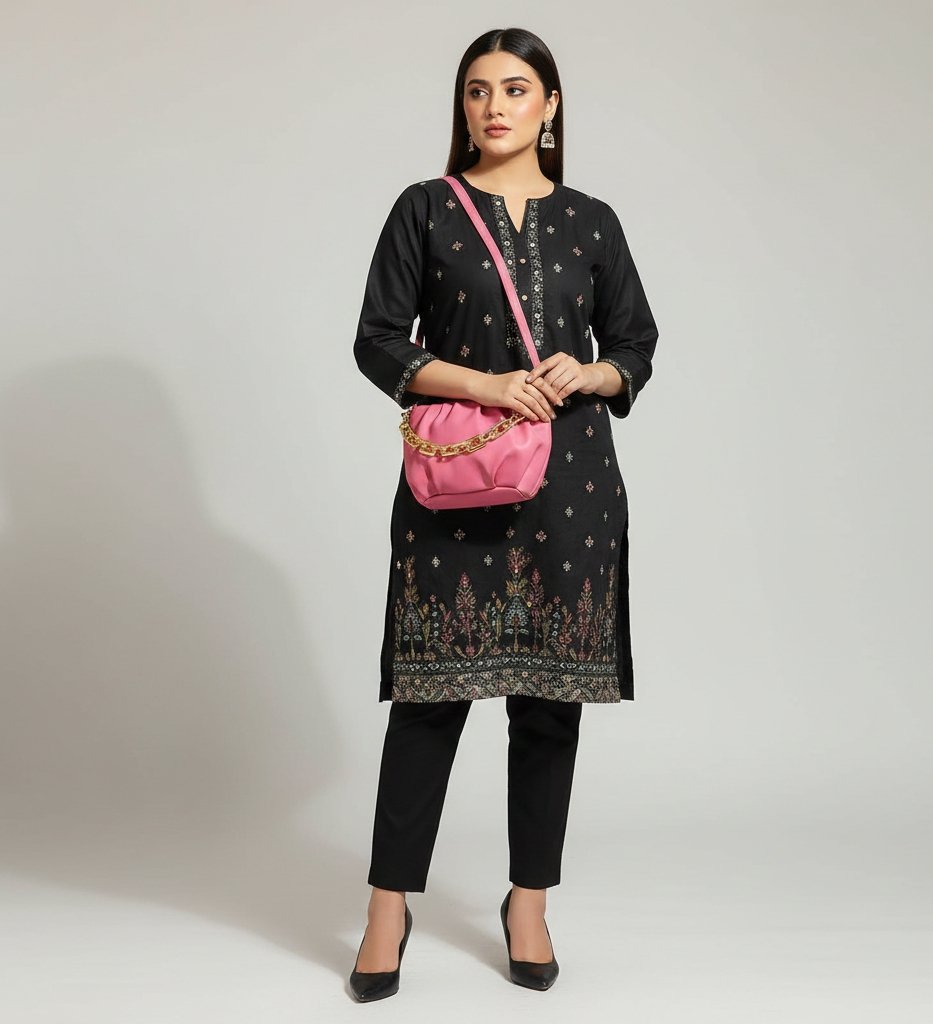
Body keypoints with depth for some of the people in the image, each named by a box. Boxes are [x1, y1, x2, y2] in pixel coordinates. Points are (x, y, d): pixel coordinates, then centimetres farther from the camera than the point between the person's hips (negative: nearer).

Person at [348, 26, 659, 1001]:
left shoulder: (591, 221, 11)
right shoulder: (425, 210, 6)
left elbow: (637, 345, 14)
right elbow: (377, 340, 1)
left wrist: (587, 375, -8)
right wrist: (482, 384, -13)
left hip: (570, 481, 2)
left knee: (552, 693, 5)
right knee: (432, 686, -2)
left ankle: (529, 902, 19)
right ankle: (389, 908, 9)